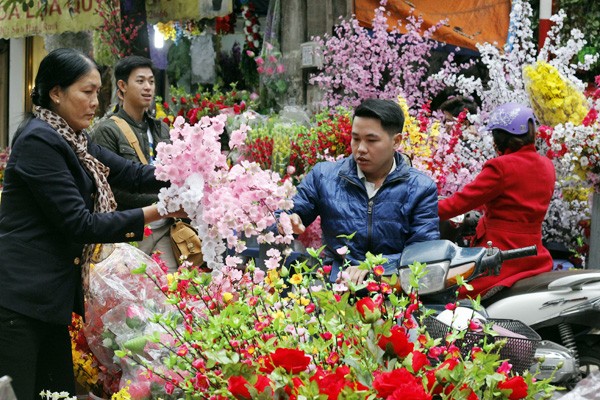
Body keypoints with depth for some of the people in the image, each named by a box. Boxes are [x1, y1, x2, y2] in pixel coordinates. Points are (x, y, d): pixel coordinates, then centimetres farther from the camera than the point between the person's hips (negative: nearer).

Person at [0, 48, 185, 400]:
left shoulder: (74, 142, 14)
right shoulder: (39, 141, -14)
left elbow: (132, 174, 13)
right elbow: (79, 224, -17)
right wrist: (156, 213, -16)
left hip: (52, 299, 9)